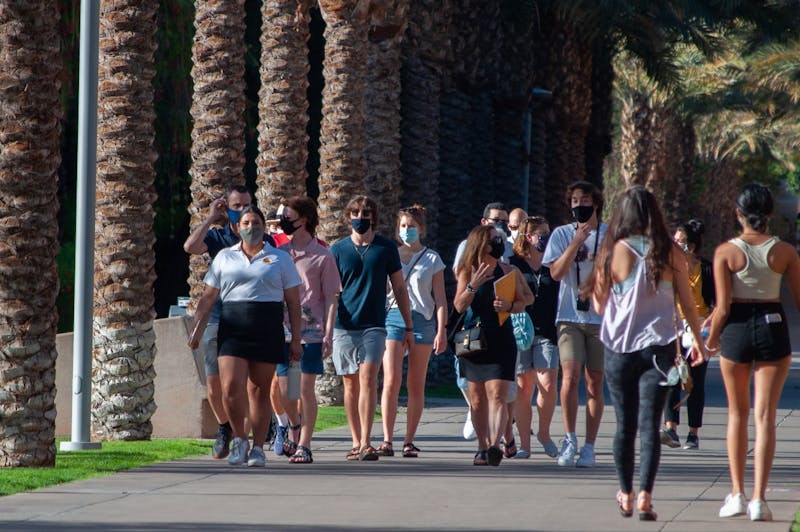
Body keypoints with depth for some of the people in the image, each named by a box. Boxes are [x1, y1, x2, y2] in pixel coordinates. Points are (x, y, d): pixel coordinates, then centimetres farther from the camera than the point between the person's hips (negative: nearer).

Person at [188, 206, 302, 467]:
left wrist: (296, 339, 1)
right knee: (231, 387, -13)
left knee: (259, 391, 1)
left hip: (267, 331, -1)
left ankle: (258, 448, 9)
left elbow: (293, 302, 7)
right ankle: (239, 439, 6)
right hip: (233, 330, 1)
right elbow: (208, 298, 14)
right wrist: (197, 330, 4)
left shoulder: (280, 259, 9)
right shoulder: (224, 257, 14)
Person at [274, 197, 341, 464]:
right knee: (285, 393, 5)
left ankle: (304, 446, 1)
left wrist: (328, 335, -8)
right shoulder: (279, 253, 11)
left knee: (306, 390, -4)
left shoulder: (322, 256, -1)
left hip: (311, 331, -4)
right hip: (284, 329, 4)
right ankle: (297, 432, 30)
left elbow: (330, 299, -1)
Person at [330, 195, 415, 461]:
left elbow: (399, 289, 11)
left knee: (368, 379, -14)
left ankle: (366, 443, -17)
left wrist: (409, 326, 9)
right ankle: (356, 442, 14)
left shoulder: (386, 248, 6)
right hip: (344, 326, 2)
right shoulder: (338, 249, 7)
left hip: (374, 325, -2)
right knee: (351, 384, 6)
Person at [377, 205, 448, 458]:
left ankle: (409, 441, 6)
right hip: (393, 317, 0)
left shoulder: (432, 259, 8)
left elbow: (440, 299, 6)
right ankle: (387, 440, -13)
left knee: (416, 387, 2)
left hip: (422, 320, 0)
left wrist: (441, 331, -3)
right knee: (391, 382, -12)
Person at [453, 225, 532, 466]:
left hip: (501, 340, -1)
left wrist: (510, 306, -10)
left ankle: (495, 444, -26)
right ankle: (482, 447, 16)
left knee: (497, 395, -14)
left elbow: (523, 302, 11)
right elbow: (459, 306, -4)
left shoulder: (508, 271, 5)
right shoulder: (467, 272, 4)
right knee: (477, 399, 6)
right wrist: (473, 286, -19)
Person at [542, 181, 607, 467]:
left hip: (602, 316, 0)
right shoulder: (562, 234, 7)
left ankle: (589, 446, 6)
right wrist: (576, 242, -11)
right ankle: (570, 439, -2)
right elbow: (556, 272, -5)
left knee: (595, 382, 2)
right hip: (570, 316, 0)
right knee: (570, 377, -14)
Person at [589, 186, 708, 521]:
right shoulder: (671, 254, -2)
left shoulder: (615, 252, -5)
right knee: (649, 424, -3)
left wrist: (595, 282, 17)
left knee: (624, 425, 12)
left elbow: (600, 306, 0)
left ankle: (626, 495, 22)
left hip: (619, 348, 0)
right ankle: (645, 496, -16)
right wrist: (698, 341, 17)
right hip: (659, 348, 0)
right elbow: (687, 304, 4)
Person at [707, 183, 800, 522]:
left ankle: (737, 495, 14)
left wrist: (711, 337, 7)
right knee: (765, 415, 3)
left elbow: (722, 307, -10)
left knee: (737, 413, 15)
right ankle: (759, 500, -4)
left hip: (737, 329, 0)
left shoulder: (726, 251, -8)